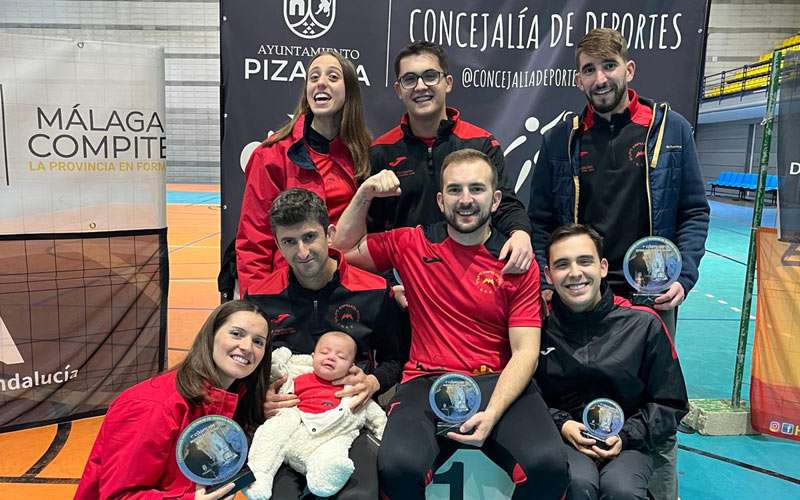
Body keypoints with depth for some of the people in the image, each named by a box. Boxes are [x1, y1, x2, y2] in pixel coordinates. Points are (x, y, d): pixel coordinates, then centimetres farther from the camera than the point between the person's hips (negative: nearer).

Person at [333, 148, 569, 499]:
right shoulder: (412, 244, 9)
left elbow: (525, 351, -1)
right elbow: (346, 246, 23)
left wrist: (491, 414, -17)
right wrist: (365, 194, 6)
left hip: (498, 382, 0)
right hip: (427, 382, 0)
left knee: (548, 464, -29)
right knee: (398, 466, -31)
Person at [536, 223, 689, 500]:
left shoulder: (644, 324, -2)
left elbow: (670, 405, 5)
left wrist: (626, 436, -8)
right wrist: (561, 424, -10)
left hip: (628, 443, 1)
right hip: (562, 438, 0)